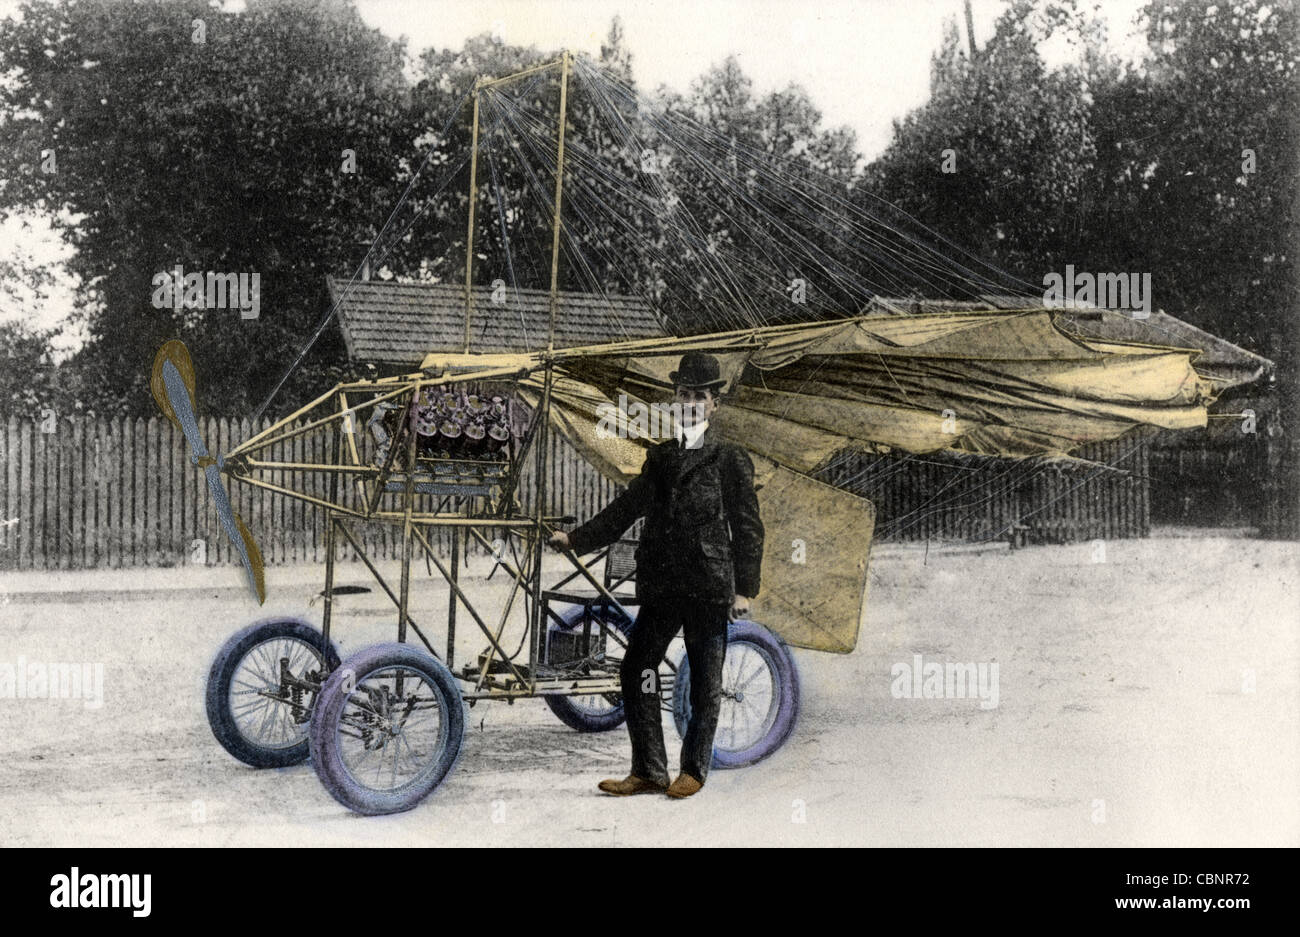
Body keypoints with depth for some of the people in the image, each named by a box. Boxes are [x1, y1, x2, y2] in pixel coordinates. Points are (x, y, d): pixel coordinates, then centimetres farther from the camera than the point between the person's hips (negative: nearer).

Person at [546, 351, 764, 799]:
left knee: (704, 682, 4)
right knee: (635, 672, 1)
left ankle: (693, 770, 16)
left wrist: (745, 588, -8)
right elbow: (626, 507, 20)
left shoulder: (730, 460, -1)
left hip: (709, 588, -5)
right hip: (661, 586, 5)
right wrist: (577, 538, 13)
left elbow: (748, 527, -2)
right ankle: (648, 772, 10)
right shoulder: (659, 457, 14)